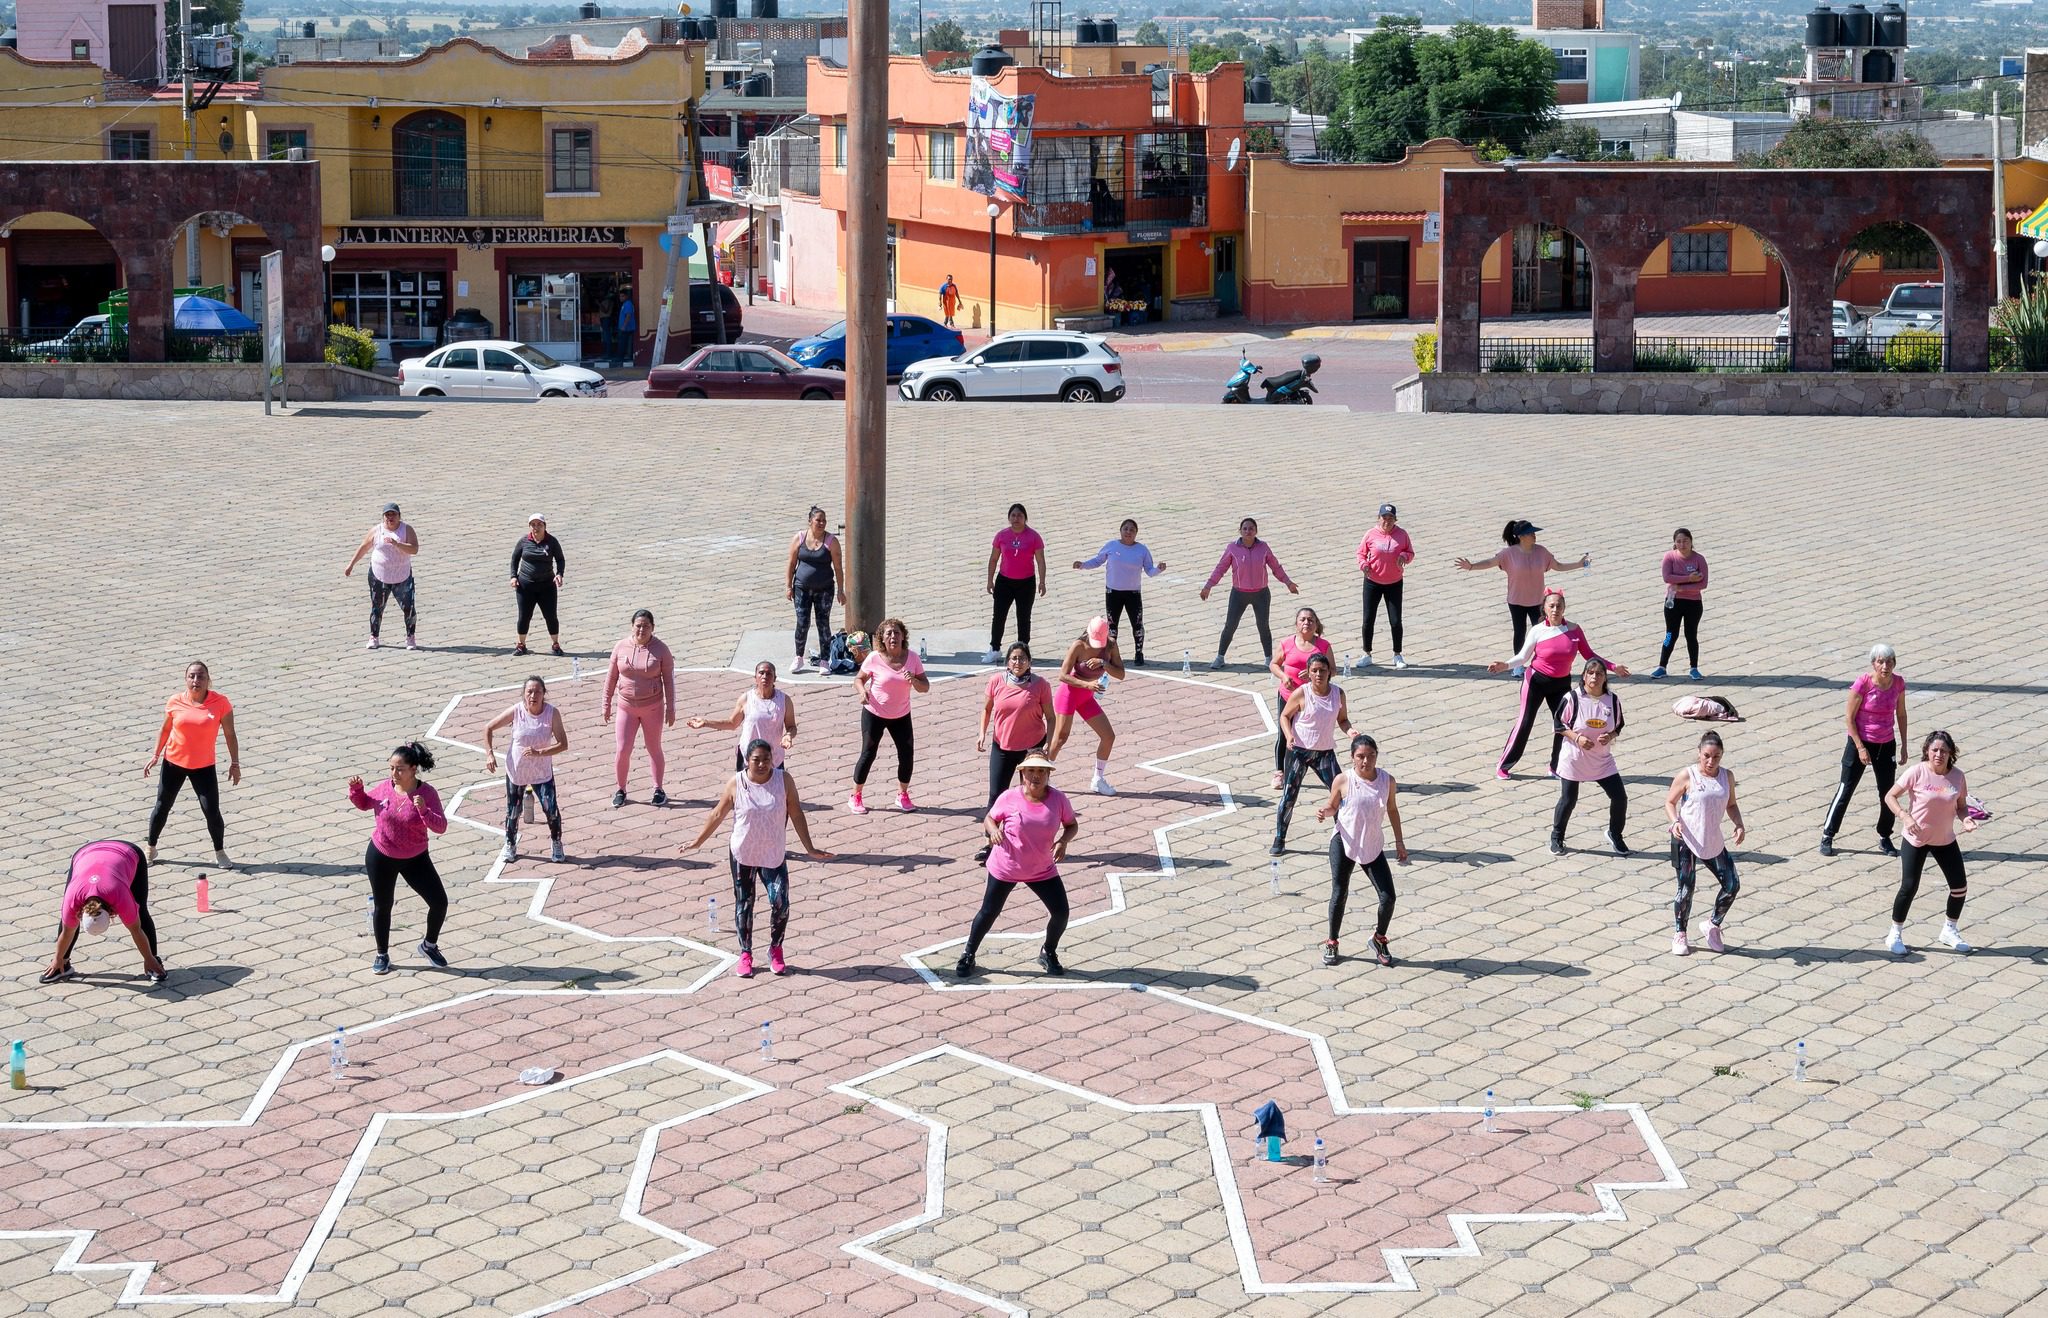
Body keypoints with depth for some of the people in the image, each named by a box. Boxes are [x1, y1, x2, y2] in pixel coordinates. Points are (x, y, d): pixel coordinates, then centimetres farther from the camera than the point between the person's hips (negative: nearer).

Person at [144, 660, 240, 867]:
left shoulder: (220, 702, -13)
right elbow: (165, 729, 7)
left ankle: (220, 852, 17)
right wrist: (155, 755, 4)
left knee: (212, 811, -4)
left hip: (204, 766, -1)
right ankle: (150, 848, 29)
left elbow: (230, 735, -5)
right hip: (173, 762, 1)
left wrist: (234, 763, -6)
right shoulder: (175, 702, -8)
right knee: (162, 806, 11)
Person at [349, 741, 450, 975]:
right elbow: (364, 803, 11)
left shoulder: (427, 793, -18)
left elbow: (440, 826, -23)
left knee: (439, 902, -3)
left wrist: (424, 810, -39)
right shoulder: (385, 788, -9)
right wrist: (356, 790, -10)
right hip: (381, 857, 1)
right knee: (383, 906, 11)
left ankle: (429, 946, 23)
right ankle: (382, 955, 29)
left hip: (415, 859, -1)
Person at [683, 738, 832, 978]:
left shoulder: (784, 780, -8)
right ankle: (745, 954, 22)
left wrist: (810, 849, -1)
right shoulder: (736, 783, -9)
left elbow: (796, 815, -1)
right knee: (743, 905, 7)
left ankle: (775, 950, 11)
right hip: (742, 854, 0)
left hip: (774, 855, 0)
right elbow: (718, 815, 3)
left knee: (780, 903, -11)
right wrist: (697, 842, 8)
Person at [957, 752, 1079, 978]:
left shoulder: (1058, 799, -11)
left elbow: (1072, 824, 2)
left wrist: (1063, 841, -18)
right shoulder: (1009, 798, -17)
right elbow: (989, 818, -3)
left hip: (1043, 870, 2)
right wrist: (993, 830, -26)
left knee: (1061, 912, -2)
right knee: (989, 912, 7)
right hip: (1005, 868, -2)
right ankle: (968, 955, 27)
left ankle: (1049, 954, 26)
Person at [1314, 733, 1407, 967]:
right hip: (1344, 843, -2)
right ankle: (1331, 943, 23)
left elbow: (1392, 809, 9)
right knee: (1339, 894, 3)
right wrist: (1324, 812, -21)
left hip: (1373, 847, 2)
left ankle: (1379, 939, 22)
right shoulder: (1343, 781, -12)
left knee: (1388, 897, -4)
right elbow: (1332, 806, 2)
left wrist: (1399, 841, 10)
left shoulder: (1387, 780, -6)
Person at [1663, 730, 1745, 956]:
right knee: (1686, 889, -2)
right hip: (1686, 841, -4)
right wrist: (1675, 822, -22)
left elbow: (1731, 805, 13)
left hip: (1713, 842, 4)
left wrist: (1738, 825, -4)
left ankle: (1714, 925, 24)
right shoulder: (1687, 776, -11)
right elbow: (1670, 802, -4)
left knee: (1732, 886, 1)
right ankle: (1679, 935, 16)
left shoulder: (1727, 777, 2)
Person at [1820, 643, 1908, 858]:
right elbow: (1850, 718, -13)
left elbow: (1901, 715, 8)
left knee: (1888, 793, 7)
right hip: (1860, 743, -4)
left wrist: (1903, 746, 8)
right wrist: (1860, 748, -15)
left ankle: (1885, 838, 22)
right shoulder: (1863, 683, -19)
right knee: (1845, 790, 2)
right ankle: (1827, 836, 10)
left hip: (1887, 745, 4)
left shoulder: (1898, 683, -6)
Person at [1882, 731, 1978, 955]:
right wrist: (1906, 816, -27)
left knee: (1960, 886, 6)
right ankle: (1895, 935, 12)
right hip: (1916, 839, -4)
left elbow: (1961, 805, 5)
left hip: (1945, 839, 4)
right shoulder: (1917, 772, -17)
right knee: (1909, 887, -7)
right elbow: (1890, 796, -13)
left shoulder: (1957, 776, -7)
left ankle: (1950, 931, 29)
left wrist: (1965, 818, -17)